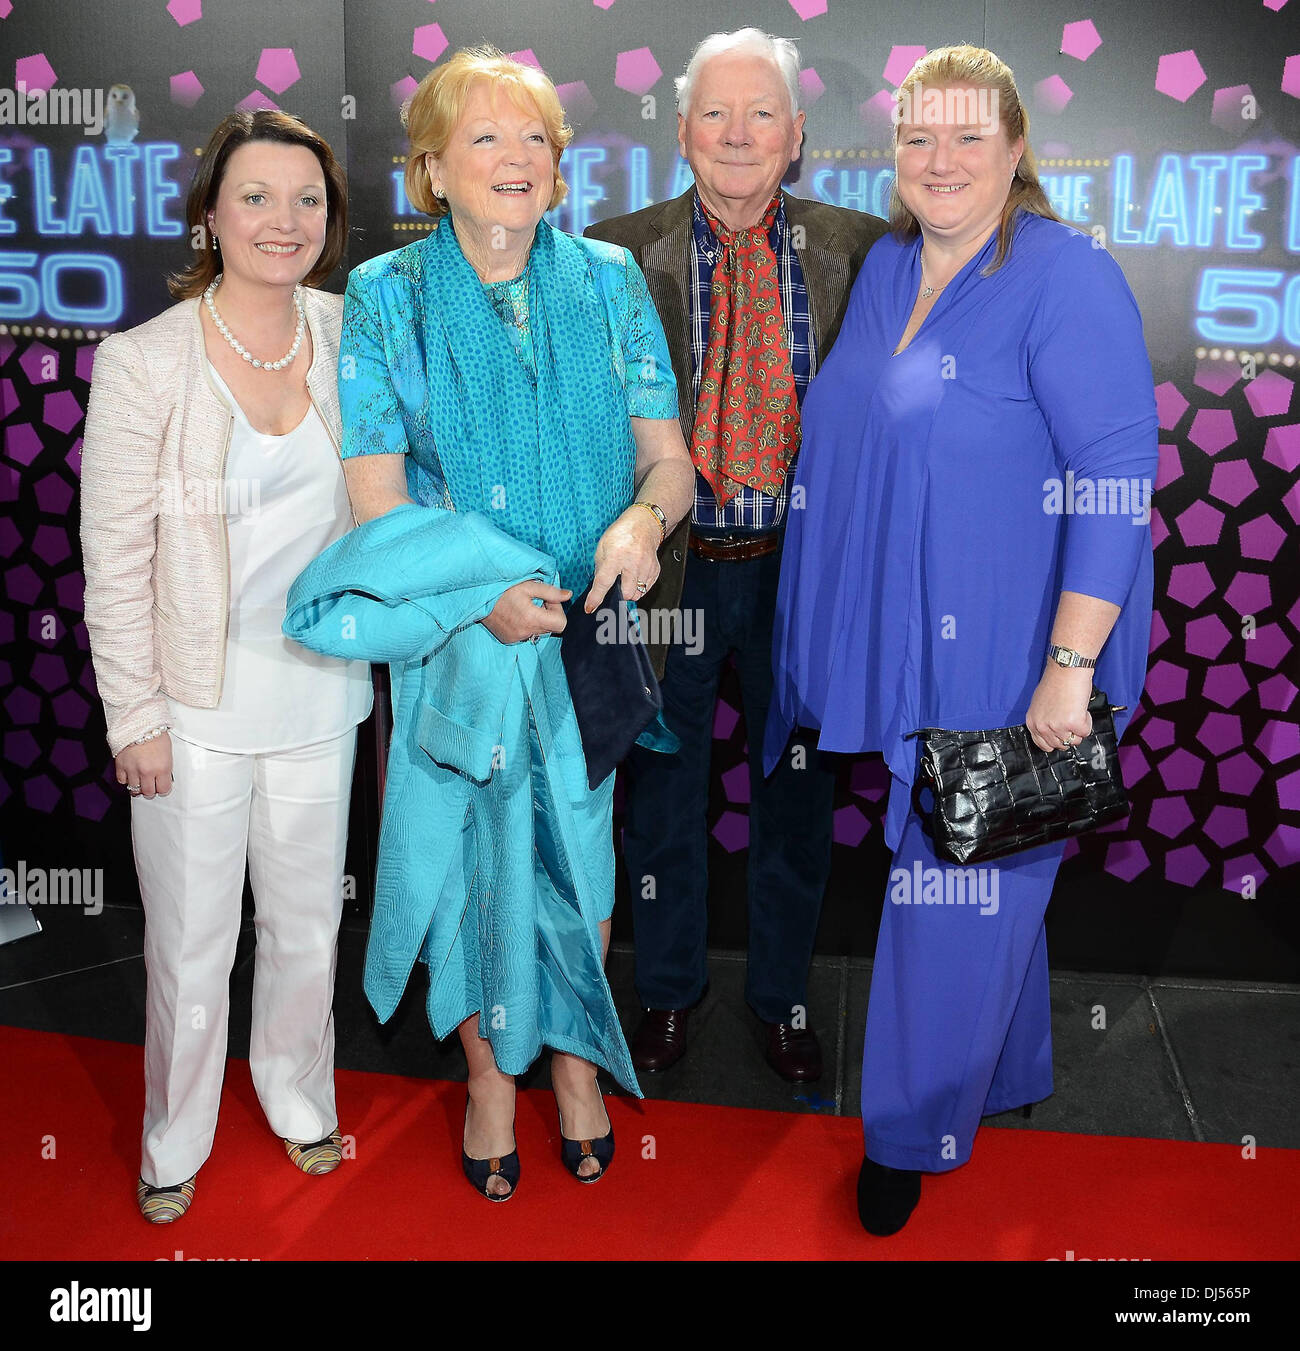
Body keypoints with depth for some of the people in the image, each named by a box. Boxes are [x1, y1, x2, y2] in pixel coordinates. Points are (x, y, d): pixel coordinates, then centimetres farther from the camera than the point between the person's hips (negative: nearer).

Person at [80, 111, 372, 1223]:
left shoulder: (346, 334, 0)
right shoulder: (145, 362, -13)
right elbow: (115, 560, -9)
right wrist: (134, 716, -8)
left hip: (318, 692, 4)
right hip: (198, 710, -3)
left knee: (309, 926, 18)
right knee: (192, 948, 10)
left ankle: (298, 1100, 44)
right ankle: (175, 1142, 36)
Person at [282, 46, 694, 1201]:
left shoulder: (609, 282, 0)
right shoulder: (387, 297, -4)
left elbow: (670, 456, 0)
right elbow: (377, 498, -8)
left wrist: (643, 516, -23)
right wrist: (484, 584, -24)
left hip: (590, 630, 2)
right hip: (459, 638, -1)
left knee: (579, 848, 13)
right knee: (477, 855, 10)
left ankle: (577, 1064, 37)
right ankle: (491, 1074, 34)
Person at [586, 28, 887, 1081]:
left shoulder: (857, 249, 0)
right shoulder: (621, 253, -2)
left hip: (799, 569, 1)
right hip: (669, 569, 0)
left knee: (797, 795, 14)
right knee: (663, 794, 14)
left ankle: (783, 994, 36)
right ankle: (670, 987, 36)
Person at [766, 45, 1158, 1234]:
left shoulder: (1066, 275, -14)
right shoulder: (883, 269, 8)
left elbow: (1120, 477, -19)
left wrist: (1070, 668, -23)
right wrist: (827, 634, 13)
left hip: (989, 667, -7)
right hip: (868, 650, 8)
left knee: (959, 893, 4)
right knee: (884, 866, 17)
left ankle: (916, 1133, 24)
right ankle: (1005, 1079, 40)